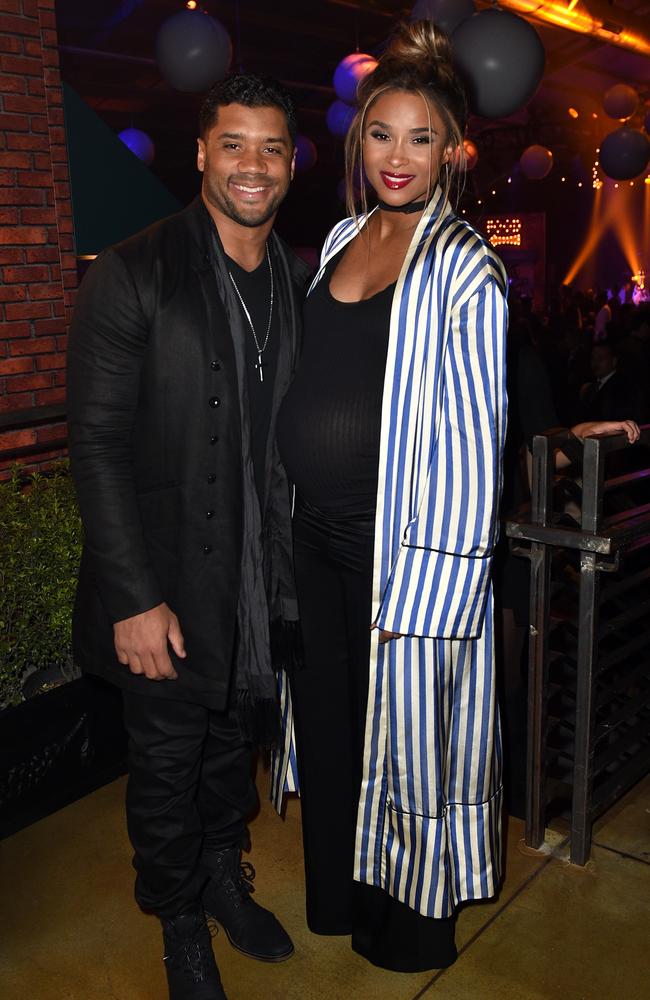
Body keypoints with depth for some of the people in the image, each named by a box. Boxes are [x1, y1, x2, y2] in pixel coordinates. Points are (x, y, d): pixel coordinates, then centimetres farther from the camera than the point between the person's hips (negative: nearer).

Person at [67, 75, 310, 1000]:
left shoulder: (303, 282, 4)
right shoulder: (132, 276, -12)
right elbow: (98, 444, -14)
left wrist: (298, 565, 3)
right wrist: (135, 599, -17)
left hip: (264, 584, 5)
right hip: (169, 587, -4)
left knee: (237, 741, 22)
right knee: (168, 763, 13)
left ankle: (225, 879, 48)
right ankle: (182, 924, 38)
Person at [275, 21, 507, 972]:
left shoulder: (465, 268, -12)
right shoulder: (344, 236, 9)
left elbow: (474, 438, -15)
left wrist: (433, 583, -18)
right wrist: (302, 504, 13)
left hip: (406, 539, -6)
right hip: (319, 527, 7)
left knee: (403, 724, 11)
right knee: (328, 712, 19)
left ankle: (413, 919, 37)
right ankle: (340, 888, 44)